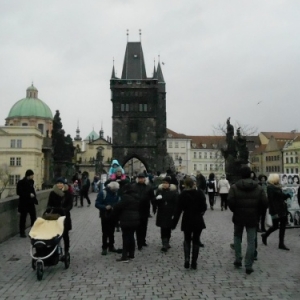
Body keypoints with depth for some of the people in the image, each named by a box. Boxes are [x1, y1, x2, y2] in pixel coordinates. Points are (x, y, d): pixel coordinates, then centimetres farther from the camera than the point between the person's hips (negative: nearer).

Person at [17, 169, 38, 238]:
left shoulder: (31, 181, 8)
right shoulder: (21, 182, -10)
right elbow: (19, 192, -16)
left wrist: (35, 199, 5)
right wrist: (29, 195, -22)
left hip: (31, 202, 5)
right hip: (24, 203, -5)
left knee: (33, 216, 7)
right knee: (23, 218, 3)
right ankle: (22, 233, 14)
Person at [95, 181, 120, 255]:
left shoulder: (116, 193, -1)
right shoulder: (102, 193, -14)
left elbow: (118, 203, 9)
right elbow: (97, 204, -15)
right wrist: (105, 207, -30)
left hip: (113, 216, 4)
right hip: (105, 216, -4)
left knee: (111, 232, 13)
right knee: (105, 233, 3)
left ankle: (111, 246, 26)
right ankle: (104, 248, 13)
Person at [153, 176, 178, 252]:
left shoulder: (174, 191, -5)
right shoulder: (159, 190, 1)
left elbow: (176, 203, -6)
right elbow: (155, 201, 6)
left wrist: (174, 213, -10)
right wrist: (157, 198, -16)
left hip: (170, 214, -1)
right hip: (161, 213, 1)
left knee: (168, 228, 10)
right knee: (163, 228, -4)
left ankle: (167, 242, 27)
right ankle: (165, 244, -2)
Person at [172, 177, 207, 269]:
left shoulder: (182, 195, -9)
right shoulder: (200, 193, -7)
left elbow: (178, 210, -10)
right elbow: (204, 207, -2)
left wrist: (174, 223, -4)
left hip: (187, 221, 0)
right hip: (198, 221, 1)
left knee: (187, 240, 17)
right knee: (196, 241, 12)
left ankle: (187, 259, -2)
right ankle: (194, 263, 11)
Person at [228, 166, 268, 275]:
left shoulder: (234, 187, -9)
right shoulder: (258, 188, -2)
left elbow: (230, 202, -17)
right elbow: (264, 202, -5)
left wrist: (235, 211, 2)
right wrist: (257, 211, 9)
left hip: (238, 217, 0)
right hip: (252, 218, 1)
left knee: (237, 237, 21)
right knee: (251, 241, 6)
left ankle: (238, 259, 18)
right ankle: (248, 266, 5)